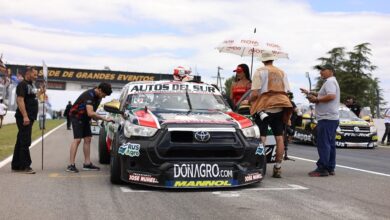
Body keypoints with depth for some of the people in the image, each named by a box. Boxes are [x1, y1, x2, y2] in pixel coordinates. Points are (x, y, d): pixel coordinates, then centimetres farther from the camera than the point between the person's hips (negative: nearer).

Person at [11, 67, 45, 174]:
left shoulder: (31, 85, 17)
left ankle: (16, 165, 19)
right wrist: (25, 116, -26)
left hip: (29, 118, 10)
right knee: (25, 142, -7)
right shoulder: (22, 85, -11)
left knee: (21, 142, 13)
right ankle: (25, 166, -3)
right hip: (24, 118, -10)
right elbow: (20, 100, -20)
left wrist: (40, 92, 13)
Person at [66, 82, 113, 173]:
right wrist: (104, 119, -36)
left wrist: (95, 117, -2)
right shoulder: (89, 95, -28)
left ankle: (87, 164, 9)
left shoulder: (98, 97, 0)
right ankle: (71, 165, -16)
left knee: (88, 139, 5)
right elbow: (90, 113, -38)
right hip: (76, 116, -9)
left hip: (85, 118, 9)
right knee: (77, 139, -15)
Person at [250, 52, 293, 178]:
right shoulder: (281, 72, 14)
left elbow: (255, 93, -11)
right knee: (279, 137, 7)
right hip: (279, 108, 5)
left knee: (261, 138, -4)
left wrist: (249, 100, 8)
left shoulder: (259, 72, -2)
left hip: (264, 107, -4)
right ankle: (278, 168, 9)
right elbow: (286, 91, 11)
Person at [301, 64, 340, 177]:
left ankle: (322, 168, -11)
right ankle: (330, 168, 15)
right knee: (330, 144, 11)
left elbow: (331, 96, -25)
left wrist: (316, 100, -15)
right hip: (332, 118, 11)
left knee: (323, 144, -11)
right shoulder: (331, 82, 24)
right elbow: (323, 95, 29)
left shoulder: (330, 81, -10)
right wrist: (310, 93, 18)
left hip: (327, 118, -11)